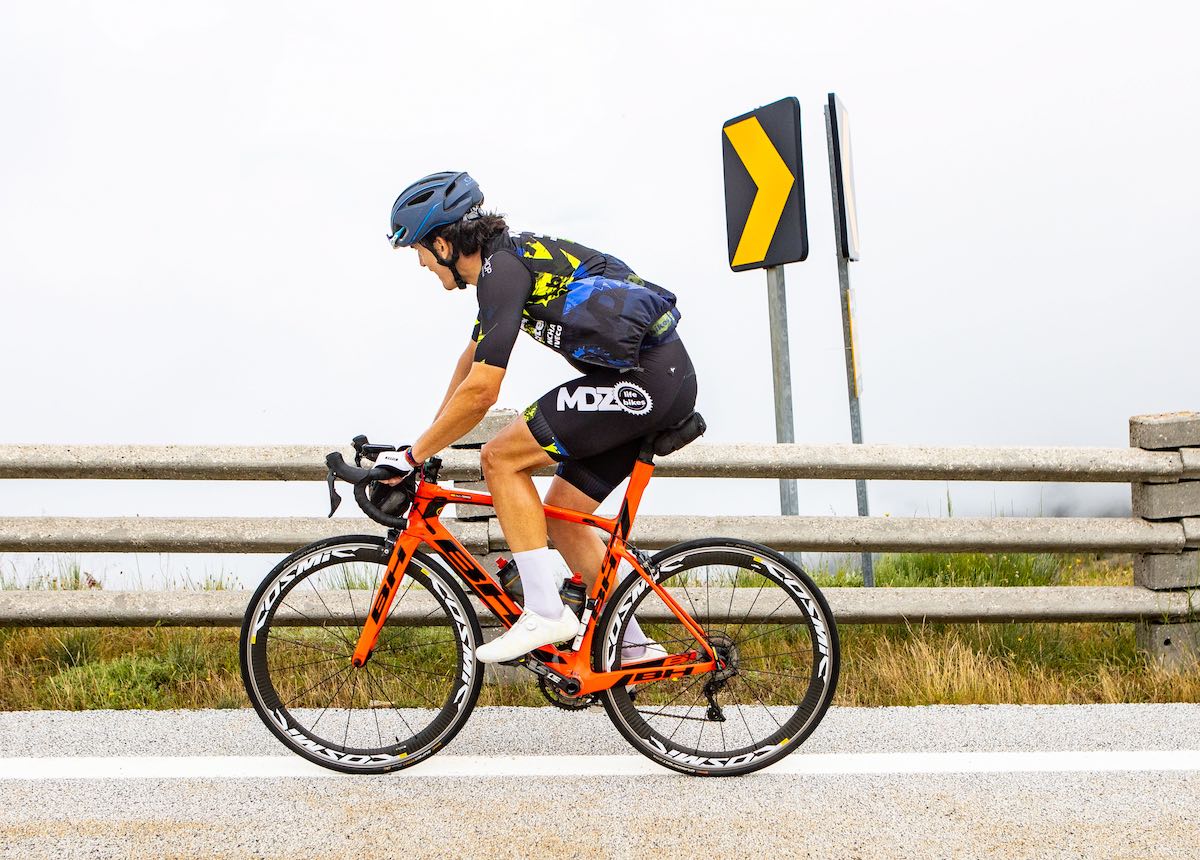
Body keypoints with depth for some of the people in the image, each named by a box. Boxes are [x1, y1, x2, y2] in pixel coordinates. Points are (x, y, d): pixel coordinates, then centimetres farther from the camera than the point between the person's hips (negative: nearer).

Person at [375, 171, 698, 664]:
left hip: (642, 378, -10)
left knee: (501, 458, -8)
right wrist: (429, 439, 34)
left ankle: (545, 613, -10)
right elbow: (472, 361, 32)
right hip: (668, 379, 10)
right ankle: (632, 646, 15)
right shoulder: (508, 259, 18)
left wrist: (412, 456, -9)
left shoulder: (503, 270, -13)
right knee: (562, 516, 13)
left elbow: (480, 392, -18)